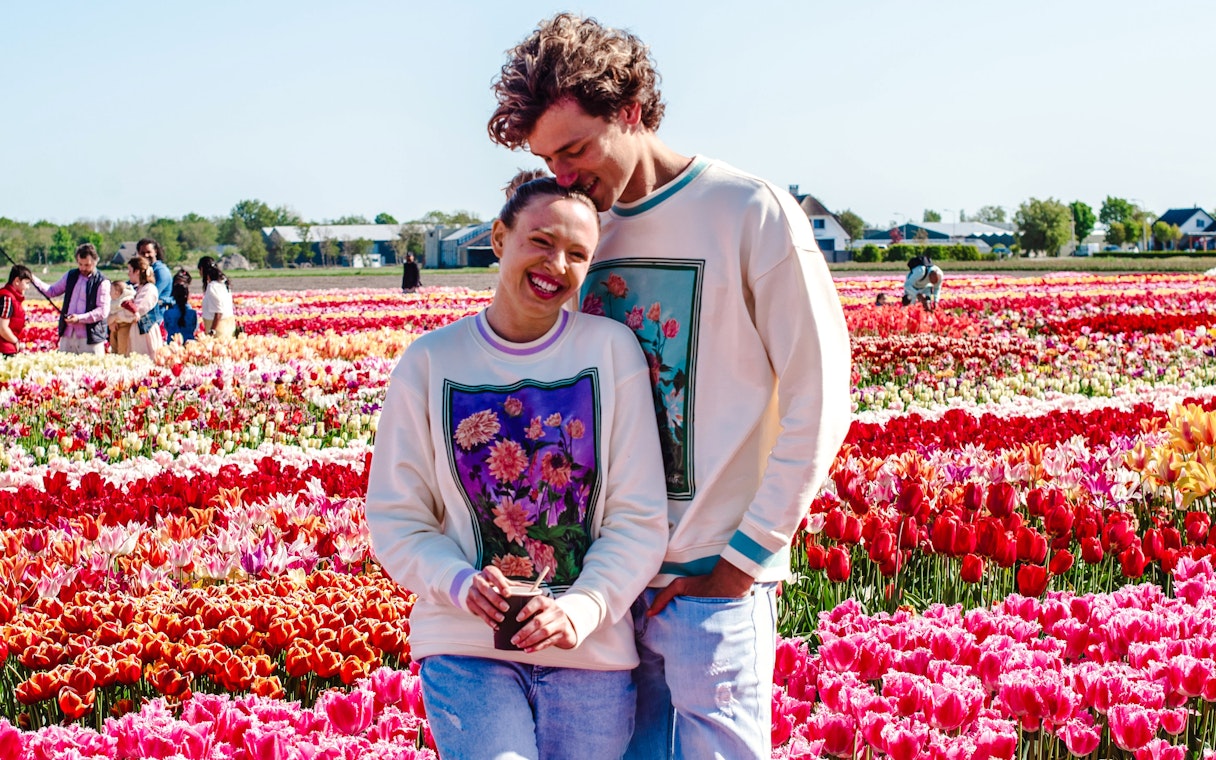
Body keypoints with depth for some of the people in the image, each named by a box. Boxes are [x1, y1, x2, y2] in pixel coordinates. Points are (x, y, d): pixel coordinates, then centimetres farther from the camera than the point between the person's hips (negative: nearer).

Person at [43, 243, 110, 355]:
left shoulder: (102, 282, -5)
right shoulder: (71, 276, 13)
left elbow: (103, 311, -12)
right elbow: (52, 291, 22)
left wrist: (80, 318, -20)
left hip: (90, 337, -6)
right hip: (67, 335, 6)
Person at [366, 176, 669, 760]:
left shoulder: (611, 350, -2)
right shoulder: (431, 361, 0)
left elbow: (640, 518, -3)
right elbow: (395, 518, 3)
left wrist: (585, 606, -18)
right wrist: (459, 583, -16)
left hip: (591, 650, 1)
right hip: (464, 645, -1)